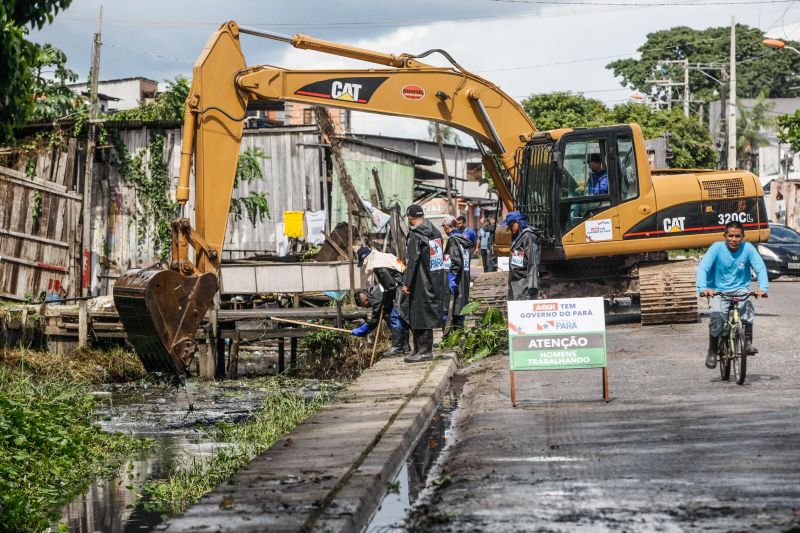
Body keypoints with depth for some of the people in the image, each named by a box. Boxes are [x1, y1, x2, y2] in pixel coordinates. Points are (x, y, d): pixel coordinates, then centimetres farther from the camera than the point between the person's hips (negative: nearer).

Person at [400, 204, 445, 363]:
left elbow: (411, 261, -18)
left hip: (421, 283, -8)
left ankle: (424, 351, 0)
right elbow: (441, 257, 16)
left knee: (420, 318, -2)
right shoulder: (436, 232, 11)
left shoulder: (415, 235, -14)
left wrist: (406, 283, -14)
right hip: (436, 282, 8)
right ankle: (420, 349, 20)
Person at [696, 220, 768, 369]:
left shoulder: (748, 248, -7)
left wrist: (763, 288, -30)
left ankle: (748, 342, -20)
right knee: (717, 315, -25)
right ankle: (712, 351, -6)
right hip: (719, 292, -1)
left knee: (747, 305, -32)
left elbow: (760, 268, -12)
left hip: (740, 290, 1)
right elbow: (702, 268, -18)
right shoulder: (717, 248, -10)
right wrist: (703, 288, -35)